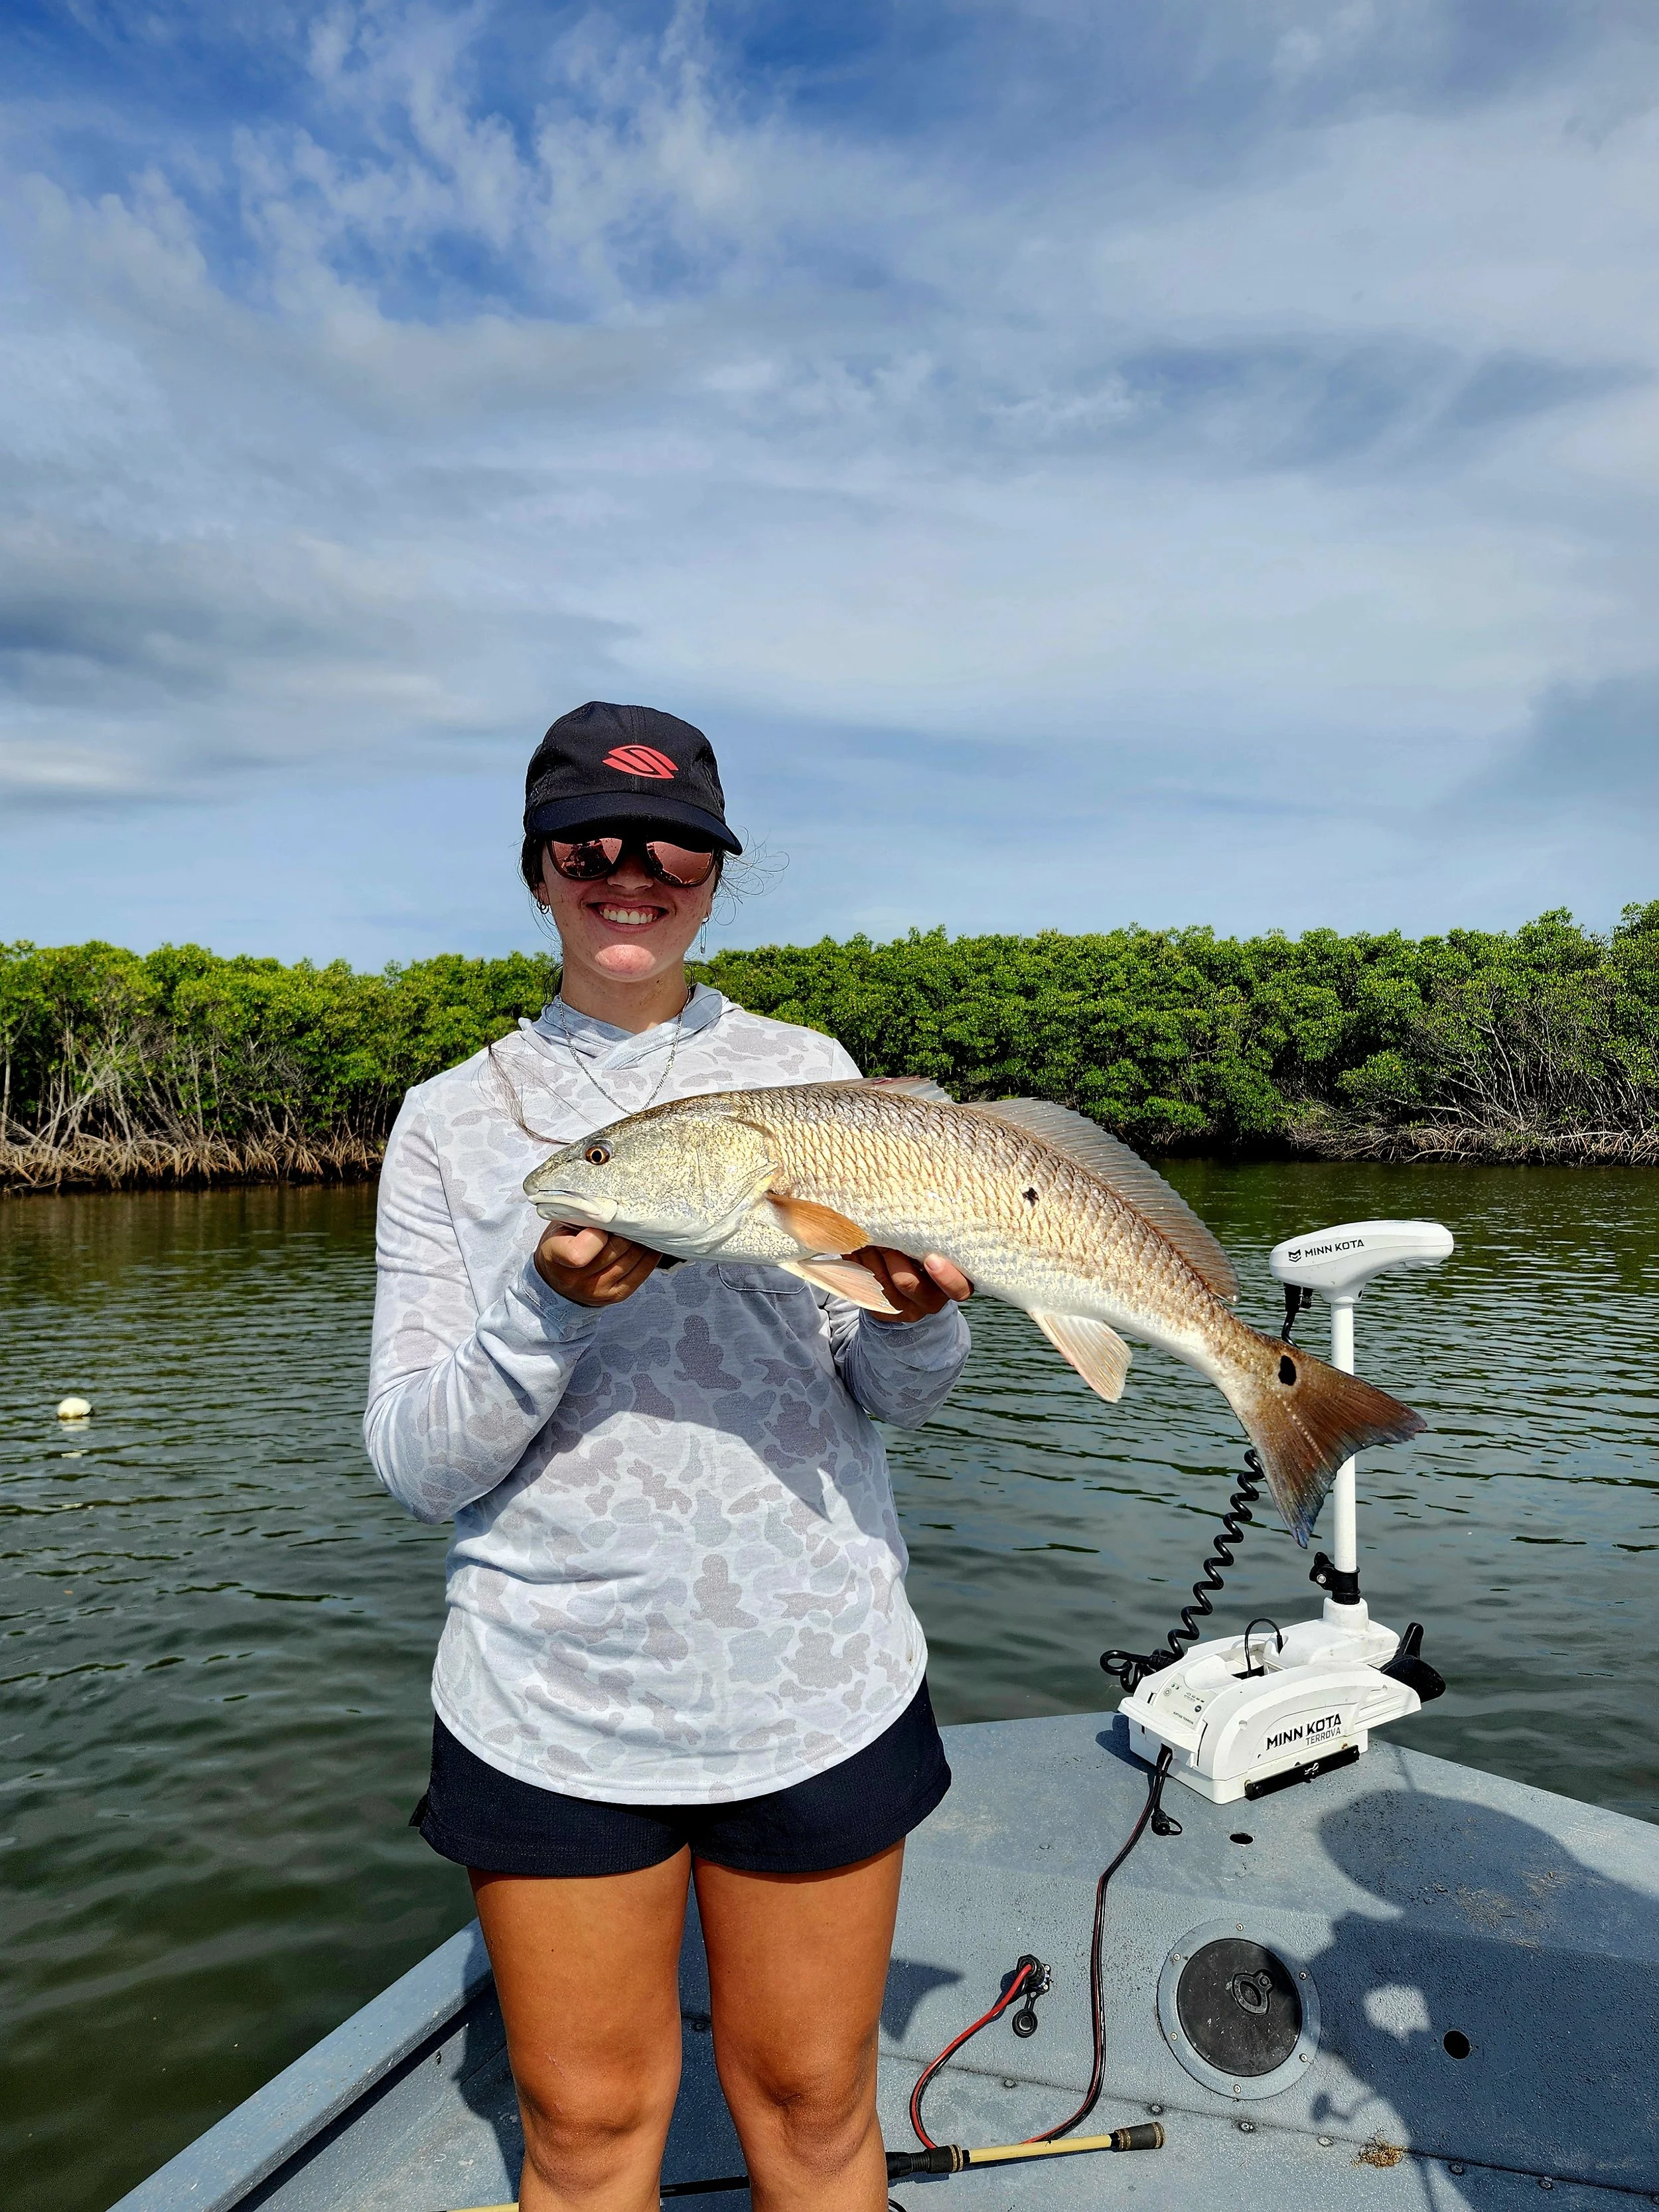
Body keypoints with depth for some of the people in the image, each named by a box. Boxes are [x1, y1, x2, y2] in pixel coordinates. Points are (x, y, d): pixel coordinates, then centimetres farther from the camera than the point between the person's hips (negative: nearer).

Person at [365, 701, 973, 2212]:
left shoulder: (807, 1071, 1)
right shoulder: (453, 1120, 0)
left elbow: (892, 1398, 3)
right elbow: (414, 1463, -5)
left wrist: (922, 1316, -20)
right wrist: (549, 1306, -23)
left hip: (816, 1679, 1)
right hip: (549, 1701, 0)